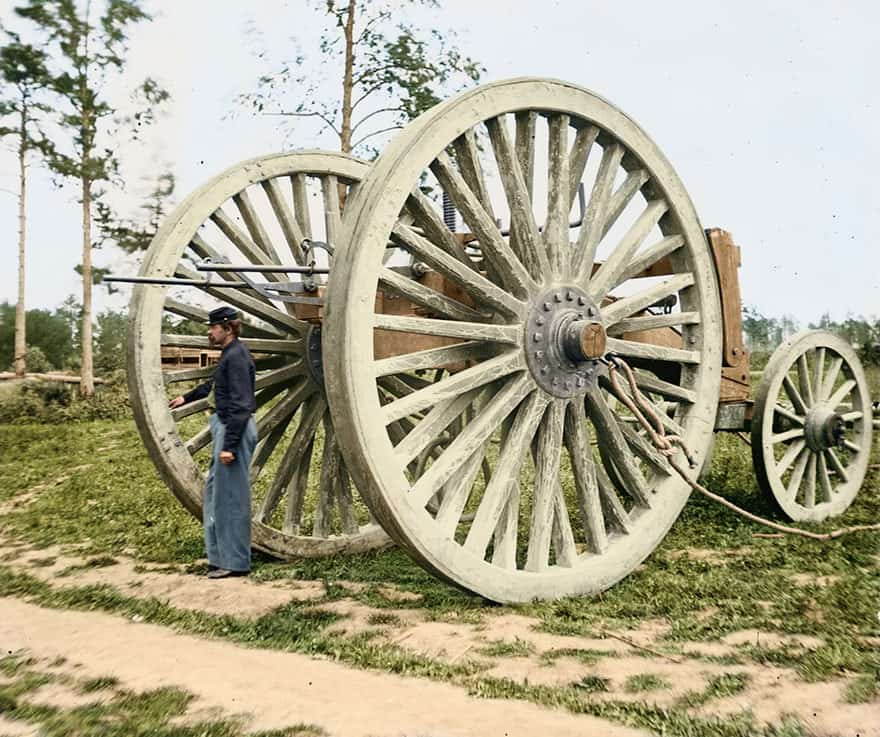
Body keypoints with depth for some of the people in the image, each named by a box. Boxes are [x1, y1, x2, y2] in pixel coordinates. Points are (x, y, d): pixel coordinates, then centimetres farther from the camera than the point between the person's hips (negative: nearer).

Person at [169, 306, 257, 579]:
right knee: (215, 490, 17)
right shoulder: (230, 354, 14)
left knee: (231, 495, -3)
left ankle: (235, 562, 7)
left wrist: (229, 445, -23)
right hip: (226, 426, 10)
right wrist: (187, 397, 45)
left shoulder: (237, 356, -16)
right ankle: (221, 555, 28)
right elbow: (213, 384, 33)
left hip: (235, 430, -10)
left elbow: (240, 404, -22)